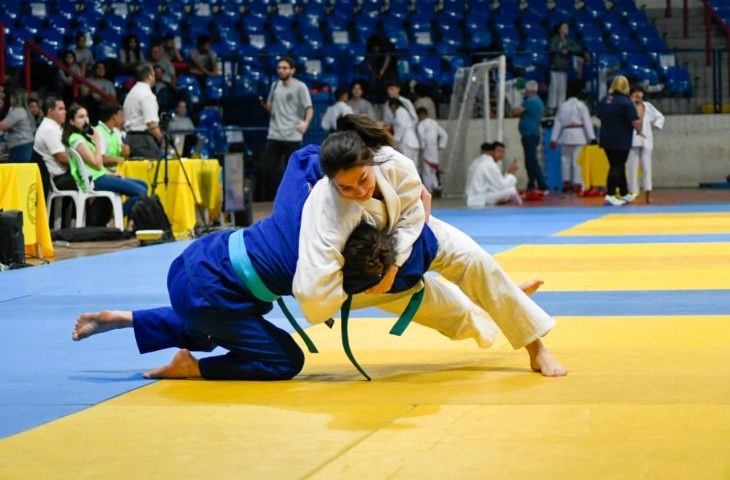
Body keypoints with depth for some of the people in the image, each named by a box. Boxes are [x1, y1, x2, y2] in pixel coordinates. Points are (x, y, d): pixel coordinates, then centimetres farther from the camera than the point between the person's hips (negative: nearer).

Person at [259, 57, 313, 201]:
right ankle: (267, 200, 11)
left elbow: (309, 108, -10)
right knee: (267, 169, 3)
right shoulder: (275, 85, 13)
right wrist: (264, 104, -2)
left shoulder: (300, 87, -5)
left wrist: (306, 122, -30)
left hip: (292, 136, -5)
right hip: (274, 135, 5)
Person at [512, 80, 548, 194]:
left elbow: (515, 112, -16)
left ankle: (543, 187, -18)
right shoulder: (538, 102, 17)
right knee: (530, 162, 15)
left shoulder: (530, 102, -15)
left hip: (529, 135, -10)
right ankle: (531, 186, 19)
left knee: (532, 161, -12)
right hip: (534, 134, 10)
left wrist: (514, 110, 4)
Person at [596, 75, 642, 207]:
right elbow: (635, 121, -18)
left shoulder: (604, 100, 6)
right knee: (617, 167, -3)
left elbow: (600, 116, 18)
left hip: (606, 139, 7)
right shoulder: (626, 102, -15)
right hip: (621, 141, -7)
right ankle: (610, 196, -9)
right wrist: (639, 131, 2)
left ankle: (624, 194, 27)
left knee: (618, 166, 17)